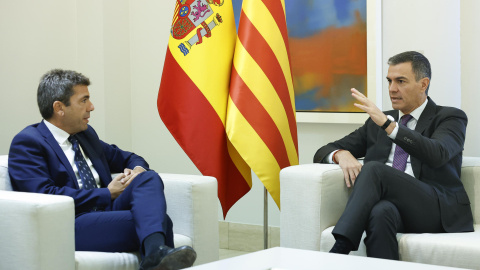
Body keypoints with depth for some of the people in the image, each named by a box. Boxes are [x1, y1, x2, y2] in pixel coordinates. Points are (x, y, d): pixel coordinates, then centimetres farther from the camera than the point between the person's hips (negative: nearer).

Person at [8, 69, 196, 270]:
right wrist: (108, 194, -10)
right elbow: (45, 196, -16)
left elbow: (128, 159, 33)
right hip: (72, 227, -8)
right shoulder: (27, 142, -2)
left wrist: (137, 169, 5)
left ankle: (156, 252, -47)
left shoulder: (86, 134, 23)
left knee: (149, 178, -25)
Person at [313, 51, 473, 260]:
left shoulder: (451, 117, 10)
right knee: (381, 212, -37)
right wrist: (341, 154, -3)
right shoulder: (377, 122, 25)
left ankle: (338, 251, -39)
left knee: (374, 169, -29)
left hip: (438, 210, -3)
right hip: (393, 205, 3)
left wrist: (387, 123, -20)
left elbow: (436, 155, -14)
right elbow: (323, 152, 23)